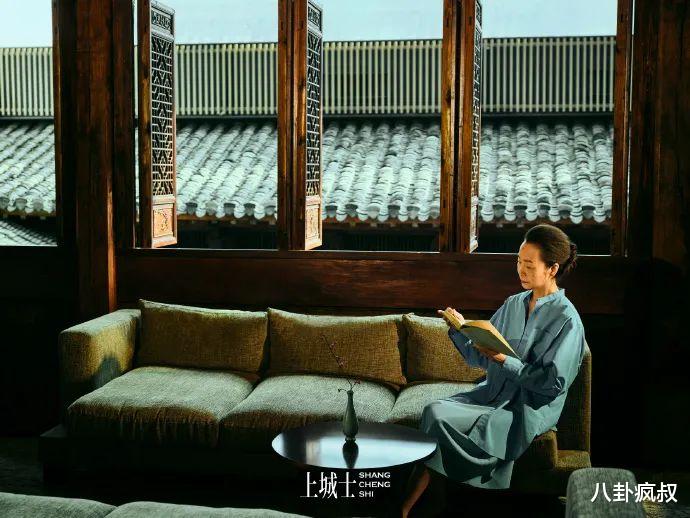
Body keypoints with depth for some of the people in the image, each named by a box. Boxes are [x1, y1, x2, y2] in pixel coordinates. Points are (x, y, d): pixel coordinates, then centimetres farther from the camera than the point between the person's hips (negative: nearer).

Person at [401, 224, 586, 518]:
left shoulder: (566, 320, -11)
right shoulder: (513, 304, 10)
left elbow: (553, 383, -15)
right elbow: (479, 357, 10)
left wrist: (503, 360, -21)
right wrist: (460, 330, -8)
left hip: (528, 411, -6)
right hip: (492, 393, 7)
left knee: (436, 417, -23)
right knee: (434, 411, -21)